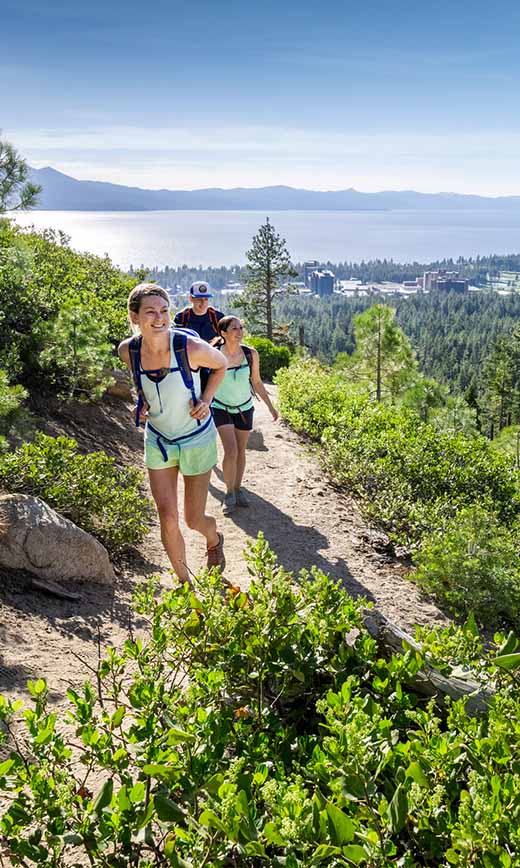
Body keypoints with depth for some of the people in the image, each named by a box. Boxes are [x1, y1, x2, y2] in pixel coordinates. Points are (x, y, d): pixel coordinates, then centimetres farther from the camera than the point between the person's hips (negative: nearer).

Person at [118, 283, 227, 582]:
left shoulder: (191, 348, -26)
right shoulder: (128, 350, -15)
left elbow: (221, 365, -3)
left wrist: (206, 400, -14)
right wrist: (143, 402, -4)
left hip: (197, 438, -2)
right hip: (158, 439, 3)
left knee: (194, 520, 7)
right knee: (168, 519, -1)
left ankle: (215, 539, 46)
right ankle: (185, 583, 21)